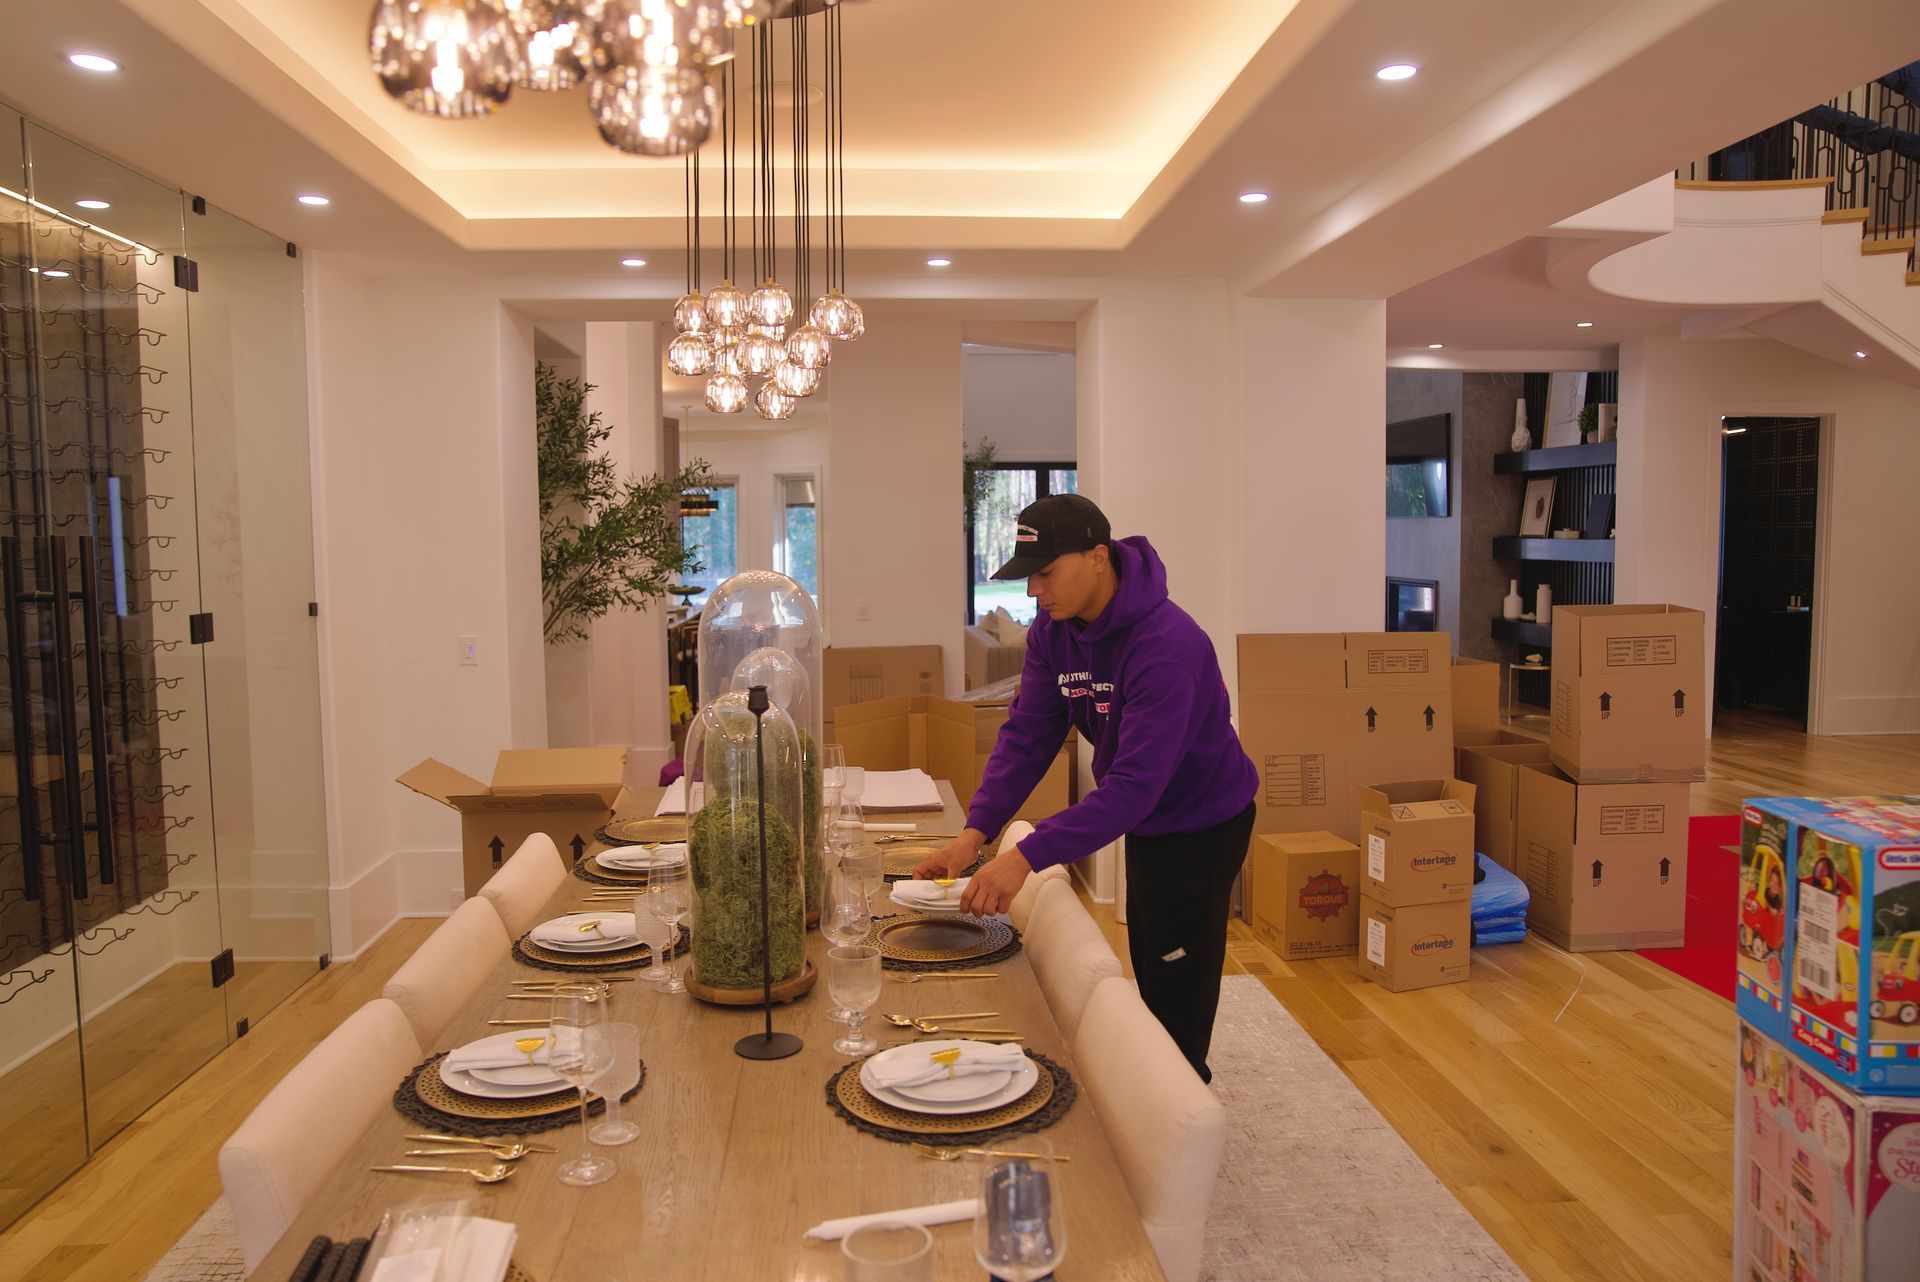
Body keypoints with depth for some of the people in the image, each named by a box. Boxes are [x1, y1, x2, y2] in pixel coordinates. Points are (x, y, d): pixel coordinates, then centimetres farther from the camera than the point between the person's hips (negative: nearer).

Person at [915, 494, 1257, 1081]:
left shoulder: (1166, 646, -35)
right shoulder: (1052, 630, -10)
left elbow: (1135, 784, -39)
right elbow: (1027, 734, -11)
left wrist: (1027, 857, -44)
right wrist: (975, 832, -23)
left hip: (1201, 828, -8)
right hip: (1144, 821, 8)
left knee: (1179, 995, 0)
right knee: (1150, 980, 23)